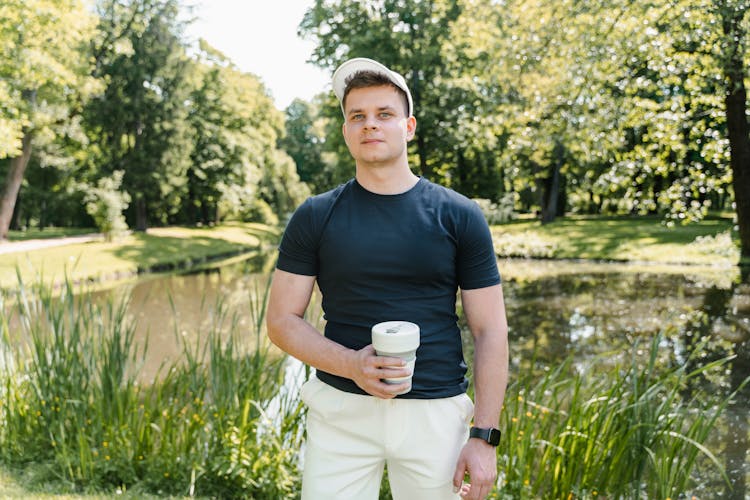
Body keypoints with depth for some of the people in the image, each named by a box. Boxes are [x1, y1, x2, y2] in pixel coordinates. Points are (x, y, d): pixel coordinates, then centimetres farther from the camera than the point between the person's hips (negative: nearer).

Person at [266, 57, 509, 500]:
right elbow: (282, 321, 2)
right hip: (340, 411, 1)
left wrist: (485, 436, -6)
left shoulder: (459, 217, 0)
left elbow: (491, 331, 0)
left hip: (436, 412, 0)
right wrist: (351, 364, -15)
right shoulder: (315, 218, 2)